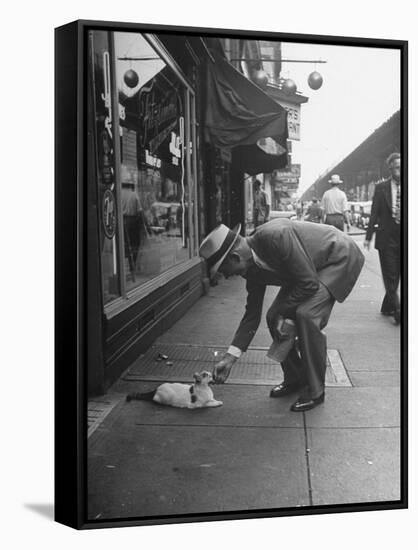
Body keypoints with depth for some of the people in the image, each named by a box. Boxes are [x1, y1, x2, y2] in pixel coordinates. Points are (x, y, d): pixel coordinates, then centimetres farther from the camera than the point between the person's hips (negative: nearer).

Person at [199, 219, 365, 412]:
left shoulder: (276, 236, -35)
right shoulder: (252, 268, -8)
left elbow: (309, 284, -30)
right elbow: (252, 314, -1)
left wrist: (281, 311, -17)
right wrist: (230, 357, -5)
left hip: (340, 258, -8)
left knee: (306, 314, -25)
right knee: (274, 317, -1)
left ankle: (315, 390, -9)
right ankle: (294, 379, 18)